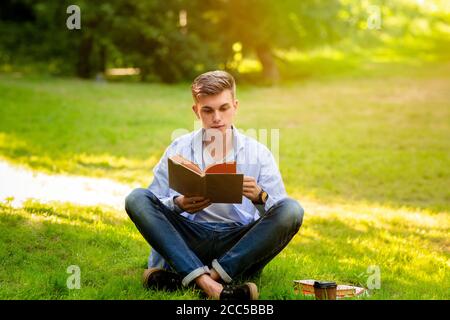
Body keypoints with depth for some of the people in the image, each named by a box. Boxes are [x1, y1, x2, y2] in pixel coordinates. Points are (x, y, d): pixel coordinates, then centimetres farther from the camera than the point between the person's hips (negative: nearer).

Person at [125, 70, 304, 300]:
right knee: (137, 199, -20)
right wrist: (178, 204, -17)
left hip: (240, 247, 0)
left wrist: (260, 198, -20)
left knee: (292, 210, -24)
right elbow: (154, 207, 5)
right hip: (190, 242, 0)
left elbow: (280, 216, 2)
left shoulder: (258, 153, 7)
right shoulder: (179, 150, 8)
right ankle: (207, 283, -39)